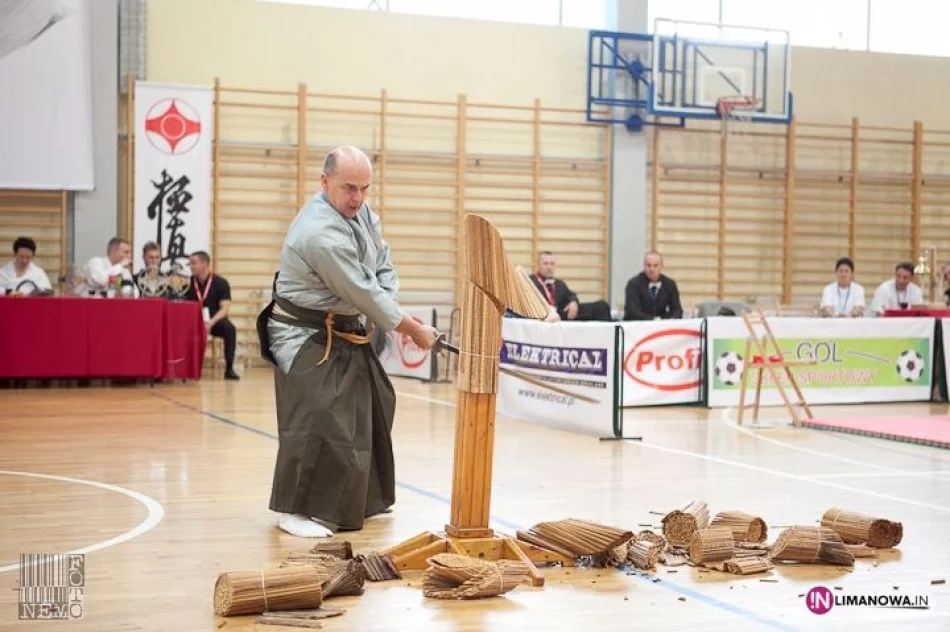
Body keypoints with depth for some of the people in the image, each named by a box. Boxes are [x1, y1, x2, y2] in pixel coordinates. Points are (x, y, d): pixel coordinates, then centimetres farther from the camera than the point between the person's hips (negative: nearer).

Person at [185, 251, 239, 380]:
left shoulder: (221, 283, -5)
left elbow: (225, 309, -13)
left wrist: (211, 322, -31)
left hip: (215, 321, -2)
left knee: (230, 329, -34)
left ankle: (229, 368, -28)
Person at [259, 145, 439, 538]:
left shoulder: (360, 211, -1)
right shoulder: (320, 234, -30)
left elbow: (382, 264, 8)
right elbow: (363, 293, -27)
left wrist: (388, 313, -10)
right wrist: (414, 330, -18)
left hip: (346, 333, 10)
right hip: (308, 339, -10)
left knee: (368, 413, 18)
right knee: (315, 422, -17)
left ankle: (363, 498, 33)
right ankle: (294, 509, -3)